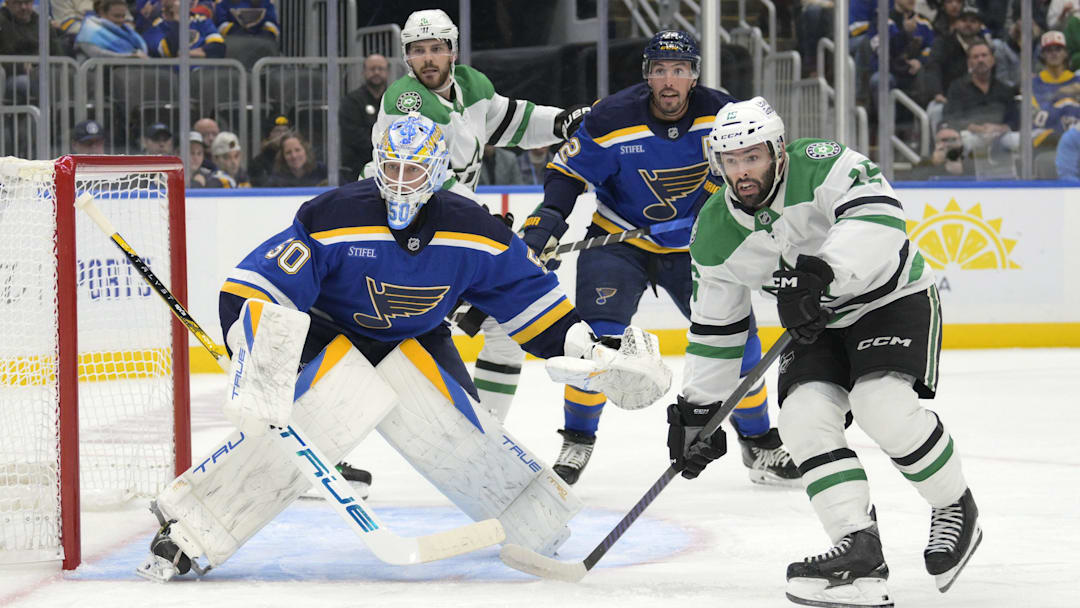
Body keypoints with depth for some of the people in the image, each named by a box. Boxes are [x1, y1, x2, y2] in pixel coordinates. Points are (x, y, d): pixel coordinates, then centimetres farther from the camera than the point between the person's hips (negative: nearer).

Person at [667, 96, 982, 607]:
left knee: (882, 402, -27)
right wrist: (697, 409, 1)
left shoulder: (820, 166, -24)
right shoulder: (713, 236, -7)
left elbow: (879, 216, -40)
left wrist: (821, 272, -51)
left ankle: (956, 510, -3)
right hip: (817, 324, 5)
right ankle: (860, 553, -19)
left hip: (894, 297, -5)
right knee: (804, 416, -19)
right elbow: (714, 329, 3)